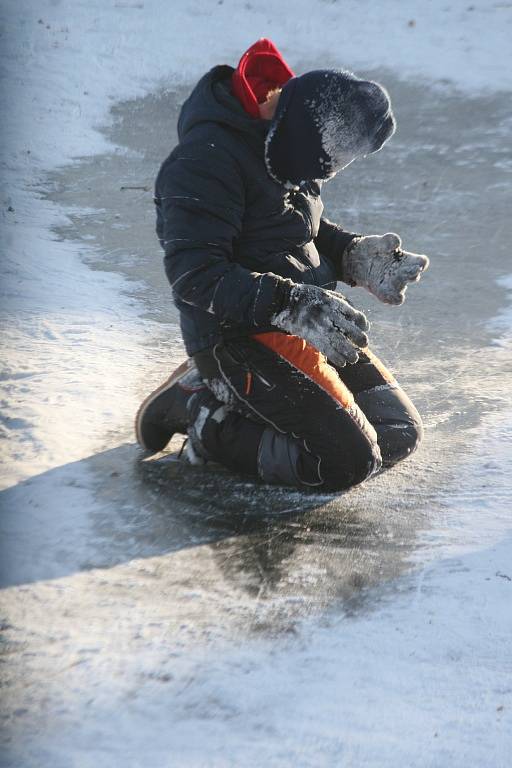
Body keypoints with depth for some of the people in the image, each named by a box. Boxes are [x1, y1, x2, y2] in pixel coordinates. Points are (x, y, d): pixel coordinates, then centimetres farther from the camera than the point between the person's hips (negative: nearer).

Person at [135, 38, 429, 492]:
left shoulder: (288, 142, 7)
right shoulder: (207, 160, -20)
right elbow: (195, 276, -24)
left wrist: (355, 255, 1)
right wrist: (291, 305, -32)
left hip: (304, 328, 10)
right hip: (239, 336, -9)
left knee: (400, 433, 8)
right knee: (348, 459, -18)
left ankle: (229, 395, 14)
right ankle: (205, 418, -1)